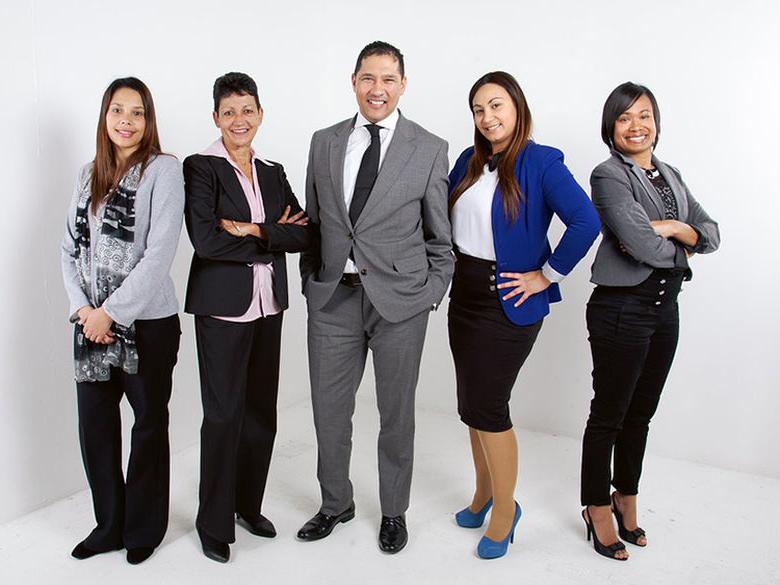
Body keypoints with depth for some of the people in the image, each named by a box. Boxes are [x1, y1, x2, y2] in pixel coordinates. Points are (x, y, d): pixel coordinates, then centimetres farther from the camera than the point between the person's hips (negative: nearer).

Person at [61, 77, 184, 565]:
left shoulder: (163, 170, -7)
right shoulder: (89, 174, 10)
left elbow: (160, 254, -15)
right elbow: (72, 247, 9)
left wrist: (111, 312, -14)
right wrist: (83, 308, -5)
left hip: (147, 322, -5)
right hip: (91, 322, 5)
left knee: (149, 423, 9)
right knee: (95, 424, 11)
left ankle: (144, 529, 27)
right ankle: (110, 524, 31)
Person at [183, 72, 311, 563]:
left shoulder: (272, 172, 11)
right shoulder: (201, 167, -5)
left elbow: (303, 234, 0)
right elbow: (206, 239, -18)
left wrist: (252, 229, -14)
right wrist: (274, 237, -11)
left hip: (268, 305, 5)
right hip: (222, 306, -5)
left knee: (262, 409, 11)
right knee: (224, 413, 1)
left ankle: (249, 503, 30)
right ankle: (214, 523, 18)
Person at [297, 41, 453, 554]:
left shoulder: (430, 150, -1)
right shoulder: (325, 142, 8)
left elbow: (440, 234, 2)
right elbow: (313, 221, 13)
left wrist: (432, 294, -3)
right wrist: (311, 280, 9)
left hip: (399, 300, -2)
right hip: (333, 299, 3)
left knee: (397, 414, 11)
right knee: (329, 410, 11)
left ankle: (394, 512, 33)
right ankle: (336, 503, 35)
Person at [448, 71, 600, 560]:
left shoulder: (541, 163, -12)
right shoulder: (469, 161, 8)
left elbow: (586, 223, -23)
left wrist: (546, 275, -18)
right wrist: (449, 266, 6)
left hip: (509, 303, -7)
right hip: (465, 295, 7)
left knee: (486, 407, -3)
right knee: (472, 404, 14)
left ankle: (505, 506, 19)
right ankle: (485, 491, 34)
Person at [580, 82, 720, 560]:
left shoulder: (671, 176, 12)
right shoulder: (609, 175, -11)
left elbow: (712, 235, 6)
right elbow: (639, 244, -23)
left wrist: (669, 226, -12)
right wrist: (682, 250, -4)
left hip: (665, 308, 7)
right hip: (621, 309, -7)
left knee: (641, 413, 17)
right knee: (608, 416, 5)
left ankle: (627, 498, 34)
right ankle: (598, 509, 22)